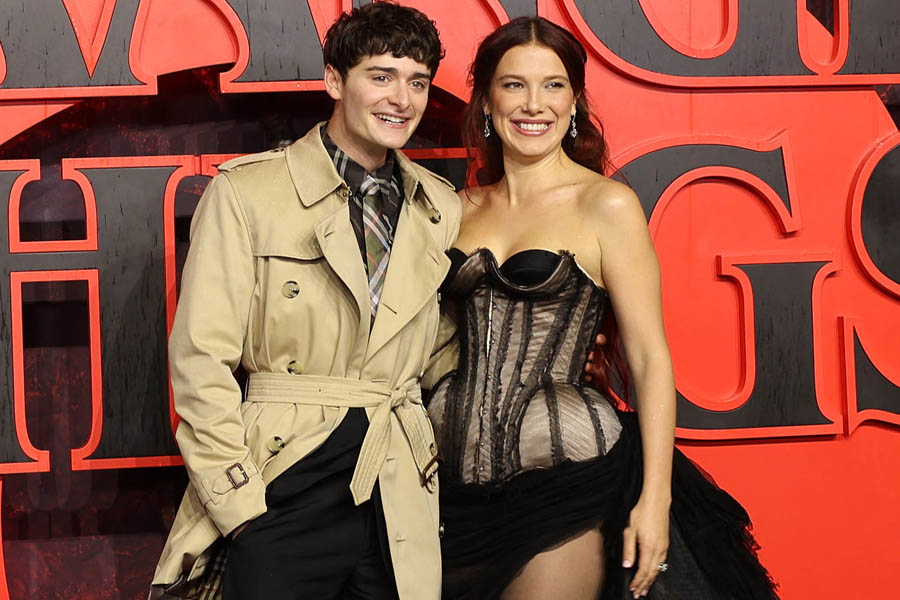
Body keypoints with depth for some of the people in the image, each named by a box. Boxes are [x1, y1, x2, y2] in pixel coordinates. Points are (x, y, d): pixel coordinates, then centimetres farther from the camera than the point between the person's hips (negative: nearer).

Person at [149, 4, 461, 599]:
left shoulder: (442, 208, 10)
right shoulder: (247, 192, -3)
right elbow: (201, 356, -7)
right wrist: (237, 499, -11)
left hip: (399, 495, 4)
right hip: (284, 484, -4)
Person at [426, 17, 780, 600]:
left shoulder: (606, 205, -5)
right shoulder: (463, 208, 9)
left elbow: (650, 357, -8)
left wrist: (655, 500, -15)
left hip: (563, 477, -4)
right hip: (457, 471, 5)